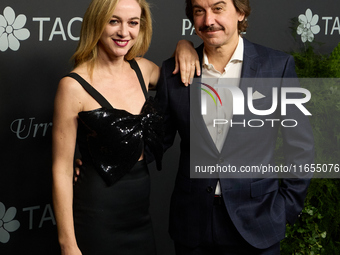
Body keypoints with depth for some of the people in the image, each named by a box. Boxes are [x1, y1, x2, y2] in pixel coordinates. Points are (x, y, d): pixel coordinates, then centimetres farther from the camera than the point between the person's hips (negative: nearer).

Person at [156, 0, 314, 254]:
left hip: (255, 225, -2)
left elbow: (301, 148, -1)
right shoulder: (173, 71, 1)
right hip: (192, 224, 2)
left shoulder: (278, 66, -5)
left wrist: (286, 209, -2)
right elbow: (160, 139, 7)